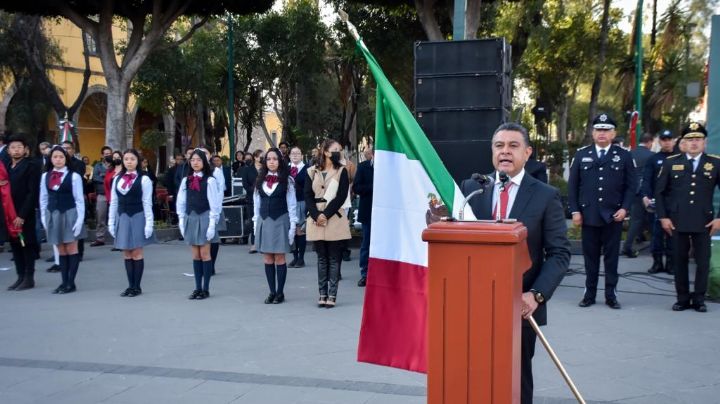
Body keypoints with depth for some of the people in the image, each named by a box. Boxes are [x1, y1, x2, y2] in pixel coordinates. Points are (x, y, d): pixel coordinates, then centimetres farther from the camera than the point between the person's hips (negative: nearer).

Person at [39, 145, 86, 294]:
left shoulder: (74, 176, -7)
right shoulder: (45, 176, 6)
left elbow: (79, 199, -7)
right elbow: (43, 199, 10)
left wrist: (80, 219, -12)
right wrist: (44, 218, 5)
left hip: (69, 214, -4)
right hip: (53, 215, 5)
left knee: (71, 248, 1)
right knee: (61, 250, 9)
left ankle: (71, 283, 6)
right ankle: (64, 282, 14)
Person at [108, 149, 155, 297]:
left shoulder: (144, 179, -5)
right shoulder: (117, 178, 9)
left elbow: (147, 203, -7)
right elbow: (113, 202, 10)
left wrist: (149, 223, -11)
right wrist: (111, 221, 7)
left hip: (137, 217, -5)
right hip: (122, 217, 5)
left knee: (136, 252, 0)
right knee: (126, 253, 7)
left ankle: (137, 286, 7)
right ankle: (130, 285, 13)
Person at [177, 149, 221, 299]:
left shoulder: (209, 180, -7)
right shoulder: (186, 180, 9)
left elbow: (214, 204, -9)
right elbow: (181, 202, 11)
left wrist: (212, 224, -13)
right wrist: (182, 221, 5)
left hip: (204, 218, -5)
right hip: (190, 218, 5)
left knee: (205, 254, -1)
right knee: (195, 255, 8)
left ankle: (205, 289, 6)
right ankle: (197, 288, 13)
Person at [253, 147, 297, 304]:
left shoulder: (286, 180, 0)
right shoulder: (260, 180, 10)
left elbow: (292, 204, -2)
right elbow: (257, 203, 12)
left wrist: (292, 225, -6)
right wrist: (256, 223, 7)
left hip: (280, 221, -4)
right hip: (264, 221, 4)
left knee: (279, 258, -3)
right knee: (267, 258, 4)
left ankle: (280, 292, 6)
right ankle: (272, 292, 11)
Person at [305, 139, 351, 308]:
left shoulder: (341, 171, 3)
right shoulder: (312, 172, 8)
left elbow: (341, 196, -6)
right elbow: (308, 196, 2)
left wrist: (326, 215, -13)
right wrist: (316, 215, -11)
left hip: (335, 219, -2)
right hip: (316, 219, 2)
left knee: (334, 259, 0)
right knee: (322, 258, 8)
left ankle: (332, 295, 3)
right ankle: (322, 294, 13)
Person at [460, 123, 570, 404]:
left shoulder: (546, 196, -2)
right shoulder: (470, 188, 6)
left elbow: (559, 253, -5)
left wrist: (536, 294, -18)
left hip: (521, 305, -2)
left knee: (517, 381, 13)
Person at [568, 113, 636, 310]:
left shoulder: (624, 156, 4)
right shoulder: (581, 155, 6)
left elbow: (631, 185, 4)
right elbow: (572, 185, 6)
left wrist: (624, 208, -7)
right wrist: (575, 211, -1)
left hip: (613, 216, 0)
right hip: (588, 215, 1)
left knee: (611, 257, 6)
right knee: (590, 257, 6)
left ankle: (611, 295, 13)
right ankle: (589, 294, 14)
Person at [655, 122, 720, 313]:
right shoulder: (671, 162, 4)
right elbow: (659, 191, 6)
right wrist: (663, 217, -1)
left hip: (704, 223, 0)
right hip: (677, 222, 0)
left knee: (703, 262, 3)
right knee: (679, 261, 6)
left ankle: (699, 299, 15)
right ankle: (683, 299, 16)